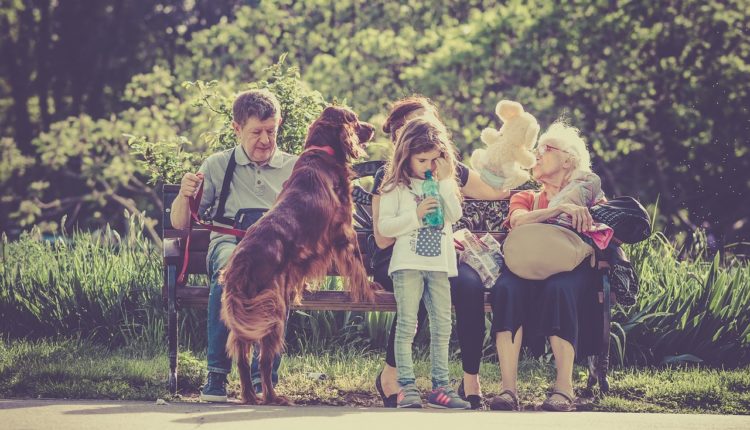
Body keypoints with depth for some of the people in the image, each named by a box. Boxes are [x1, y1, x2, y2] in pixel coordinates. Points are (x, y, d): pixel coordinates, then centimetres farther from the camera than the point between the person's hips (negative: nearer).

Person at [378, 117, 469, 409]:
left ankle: (440, 386, 8)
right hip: (408, 263, -4)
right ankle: (406, 386, -9)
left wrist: (444, 182, -5)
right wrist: (415, 216, -14)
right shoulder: (396, 188, 1)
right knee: (407, 325, -8)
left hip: (440, 263, 4)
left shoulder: (445, 185, 15)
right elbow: (384, 226, -6)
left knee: (442, 326, 4)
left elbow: (455, 215, 0)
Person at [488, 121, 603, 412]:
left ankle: (564, 388, -42)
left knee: (559, 287, -39)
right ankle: (508, 388, -43)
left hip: (572, 273, -2)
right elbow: (519, 221, -1)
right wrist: (561, 208, -15)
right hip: (528, 269, 2)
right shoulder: (525, 199, 26)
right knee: (507, 287, -35)